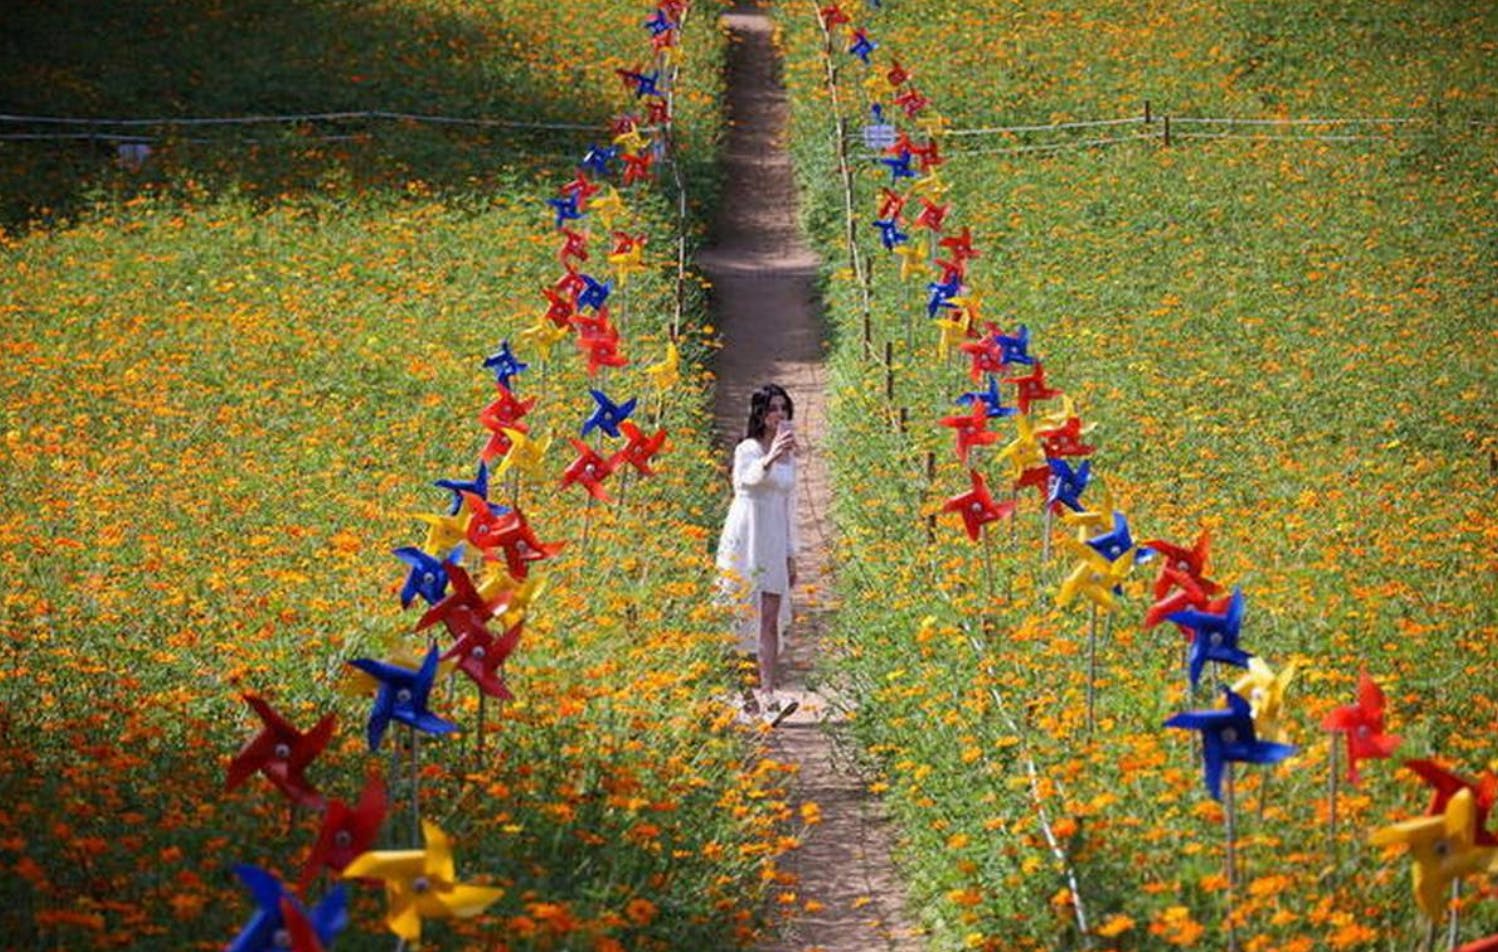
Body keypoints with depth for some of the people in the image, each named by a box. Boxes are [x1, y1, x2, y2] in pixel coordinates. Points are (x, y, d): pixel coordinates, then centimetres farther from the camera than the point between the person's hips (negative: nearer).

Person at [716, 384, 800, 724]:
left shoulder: (789, 456, 15)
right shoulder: (748, 450, -5)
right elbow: (750, 476, -29)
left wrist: (791, 555, 18)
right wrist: (770, 458, -51)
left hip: (774, 543, 5)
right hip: (745, 541, -5)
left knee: (771, 620, -4)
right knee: (741, 618, -5)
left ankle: (767, 696, -10)